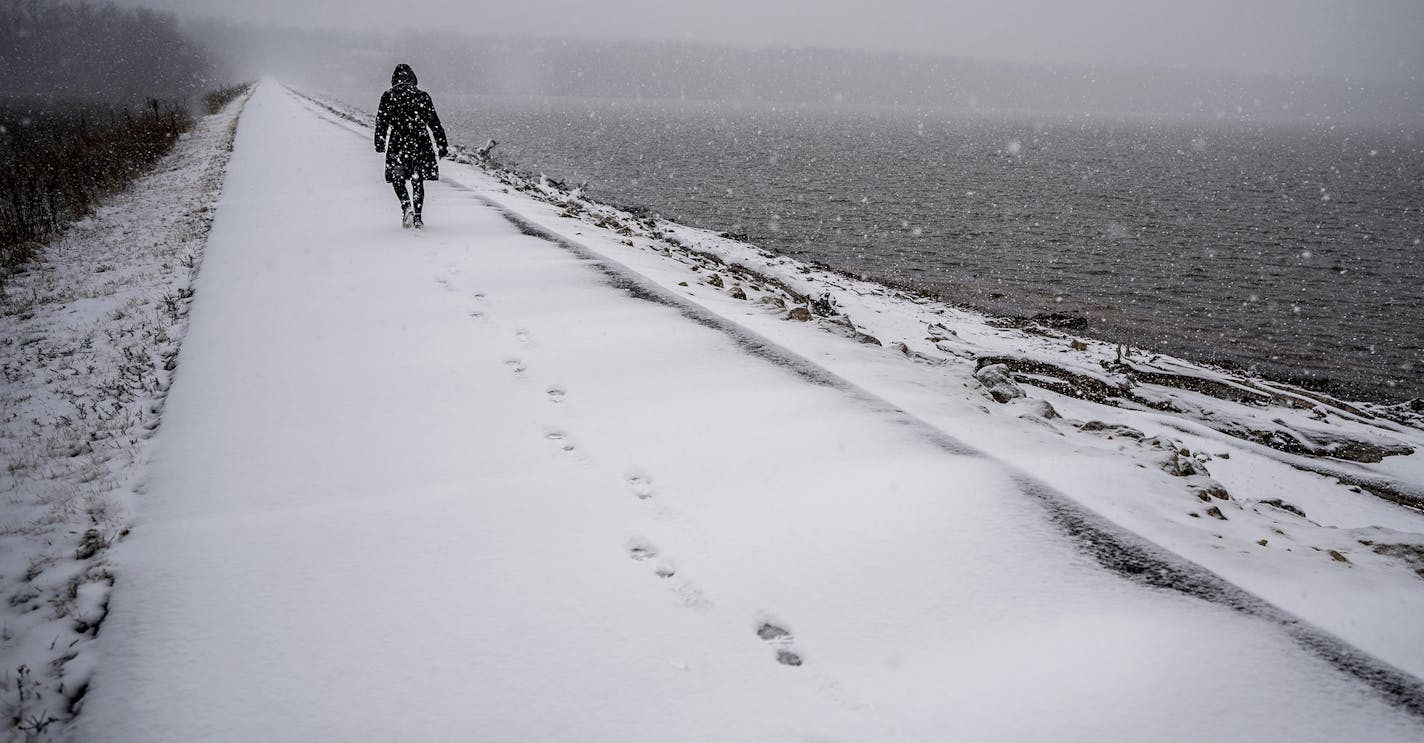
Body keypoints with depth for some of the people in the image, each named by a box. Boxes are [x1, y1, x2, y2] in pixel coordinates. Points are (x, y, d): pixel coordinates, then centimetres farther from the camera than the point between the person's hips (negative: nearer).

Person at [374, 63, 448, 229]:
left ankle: (406, 205, -13)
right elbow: (434, 123, 4)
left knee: (397, 178, 12)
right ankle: (417, 216, 8)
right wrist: (443, 146, 8)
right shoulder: (423, 96, 5)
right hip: (420, 144, 1)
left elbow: (381, 122, 2)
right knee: (418, 180, 11)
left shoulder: (387, 96, 3)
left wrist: (380, 143, 10)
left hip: (397, 144, -1)